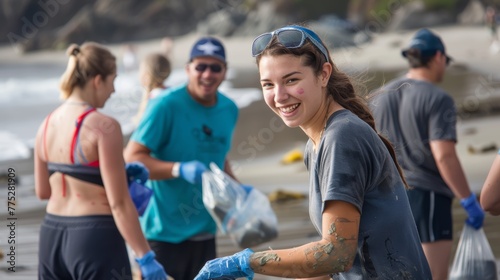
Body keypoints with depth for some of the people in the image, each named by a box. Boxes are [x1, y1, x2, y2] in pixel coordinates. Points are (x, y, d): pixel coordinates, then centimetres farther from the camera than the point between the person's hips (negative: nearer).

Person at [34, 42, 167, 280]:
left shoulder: (48, 124, 6)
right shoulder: (104, 127, -15)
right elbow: (119, 203, -17)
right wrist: (146, 258, -13)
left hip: (52, 235, 7)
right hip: (96, 237, -7)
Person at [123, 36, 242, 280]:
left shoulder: (229, 110, 8)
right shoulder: (166, 105, -14)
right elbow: (131, 158, -16)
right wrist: (180, 170, -28)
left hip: (204, 233, 7)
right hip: (164, 232, -7)